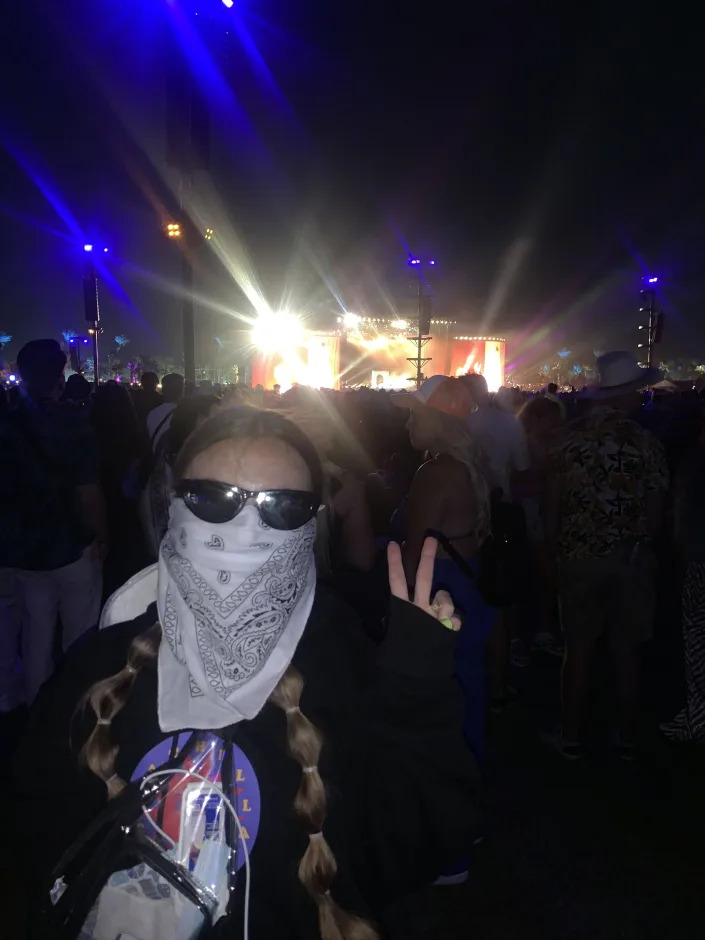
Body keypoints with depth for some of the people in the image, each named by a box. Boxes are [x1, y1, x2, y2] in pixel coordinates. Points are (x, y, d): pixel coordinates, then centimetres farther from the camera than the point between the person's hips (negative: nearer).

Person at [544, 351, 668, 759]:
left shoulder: (571, 439, -5)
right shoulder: (647, 444, -10)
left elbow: (554, 501, -2)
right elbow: (655, 512, -6)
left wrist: (558, 543, 13)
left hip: (579, 557, 1)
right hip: (629, 559, -1)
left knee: (579, 648, 10)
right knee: (627, 652, 12)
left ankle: (572, 738, 20)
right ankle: (628, 739, 25)